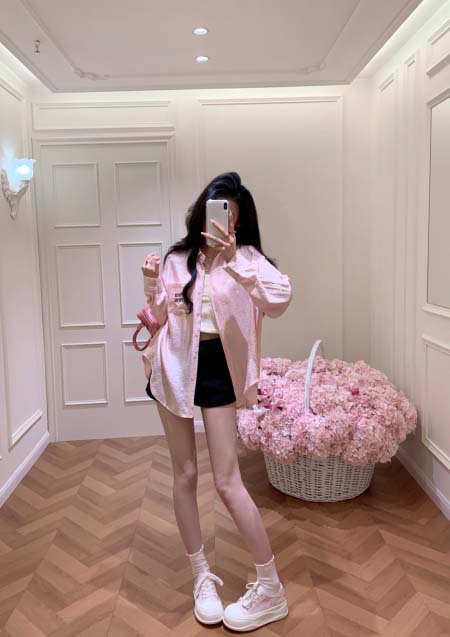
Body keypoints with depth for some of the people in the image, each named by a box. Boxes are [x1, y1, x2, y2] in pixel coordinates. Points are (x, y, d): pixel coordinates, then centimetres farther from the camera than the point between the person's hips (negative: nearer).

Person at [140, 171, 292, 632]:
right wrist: (151, 285, -9)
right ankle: (202, 577, 26)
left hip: (218, 368, -3)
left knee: (228, 481, -4)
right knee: (185, 474, 8)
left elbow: (281, 299, -23)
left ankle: (271, 590, 12)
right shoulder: (177, 259, 5)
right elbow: (159, 318, 8)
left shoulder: (246, 256, -4)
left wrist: (234, 262, -32)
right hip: (176, 365, 3)